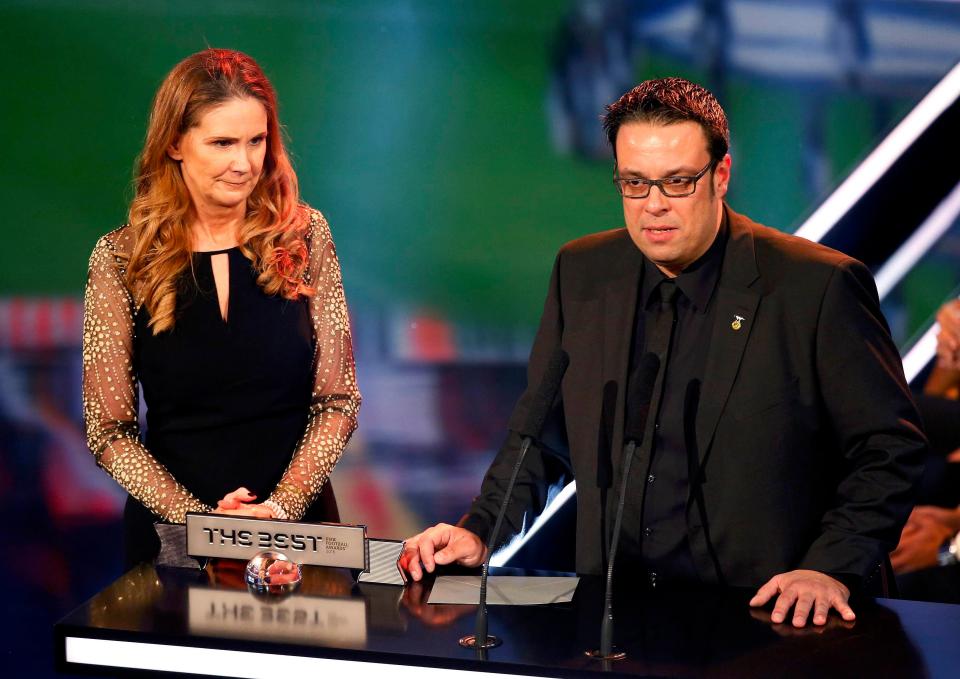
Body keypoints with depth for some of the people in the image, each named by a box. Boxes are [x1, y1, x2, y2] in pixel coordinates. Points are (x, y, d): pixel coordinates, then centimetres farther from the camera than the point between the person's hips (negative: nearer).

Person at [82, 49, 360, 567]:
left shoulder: (304, 236, 3)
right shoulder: (121, 259, 0)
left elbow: (338, 400, 3)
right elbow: (108, 431, 0)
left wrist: (283, 505, -10)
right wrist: (194, 516, -13)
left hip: (297, 525, 0)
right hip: (171, 537, 0)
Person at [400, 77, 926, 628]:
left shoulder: (820, 287, -8)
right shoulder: (581, 273, 7)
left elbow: (890, 449, -4)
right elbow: (543, 430, 16)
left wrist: (831, 568, -15)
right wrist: (482, 531, 3)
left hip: (759, 619, -2)